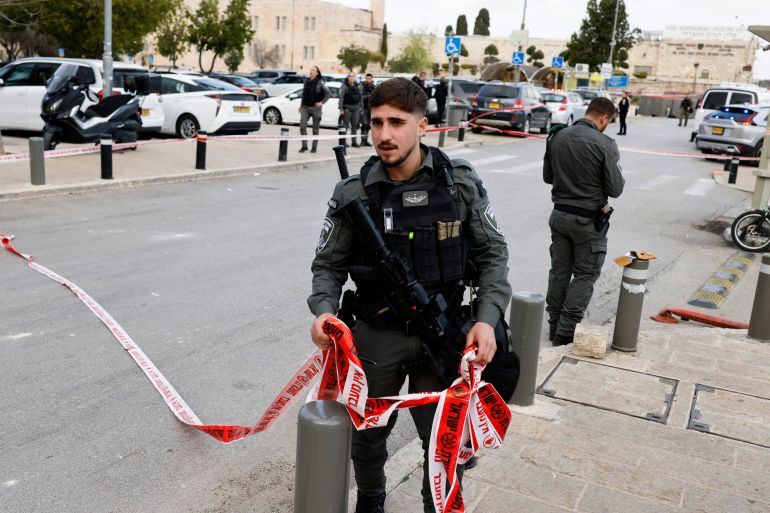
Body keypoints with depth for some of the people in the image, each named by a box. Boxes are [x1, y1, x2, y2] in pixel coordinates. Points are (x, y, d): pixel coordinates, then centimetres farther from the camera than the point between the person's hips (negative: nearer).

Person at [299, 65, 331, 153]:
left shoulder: (320, 83, -4)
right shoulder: (306, 81, 9)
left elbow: (329, 93, -5)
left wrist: (322, 102, -13)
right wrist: (301, 105, 15)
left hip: (315, 108, -3)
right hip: (305, 107, 4)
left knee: (315, 129, 4)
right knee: (302, 126, -9)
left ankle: (314, 147, 13)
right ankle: (304, 146, 1)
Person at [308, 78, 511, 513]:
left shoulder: (461, 182, -8)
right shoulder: (353, 194, -8)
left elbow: (493, 253, -1)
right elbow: (329, 264, 1)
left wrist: (488, 318, -13)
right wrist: (324, 309, -18)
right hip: (375, 336, 1)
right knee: (368, 435, 20)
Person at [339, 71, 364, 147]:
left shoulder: (358, 86, 11)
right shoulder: (344, 86, -4)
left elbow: (361, 97, 16)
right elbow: (341, 98, -9)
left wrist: (361, 107, 11)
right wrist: (341, 109, -15)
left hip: (356, 108, 4)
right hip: (347, 108, -4)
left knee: (355, 125, 6)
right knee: (346, 125, -4)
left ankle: (354, 141, 12)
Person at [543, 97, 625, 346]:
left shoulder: (557, 137, 0)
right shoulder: (604, 145, -16)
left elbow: (548, 176, 10)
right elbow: (615, 189, -12)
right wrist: (620, 178, 8)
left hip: (559, 214, 5)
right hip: (588, 220, -5)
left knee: (559, 271, 14)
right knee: (585, 276, 6)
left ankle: (555, 326, 22)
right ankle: (566, 332, 6)